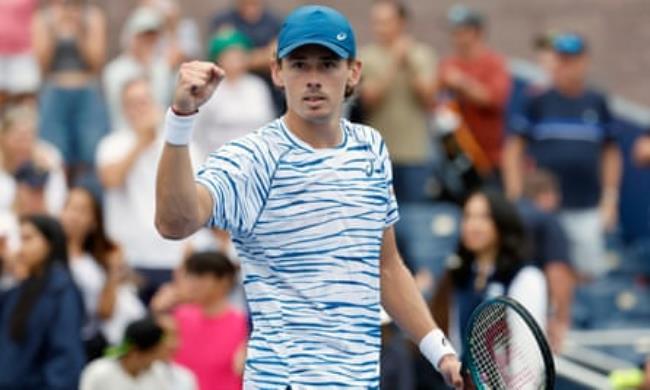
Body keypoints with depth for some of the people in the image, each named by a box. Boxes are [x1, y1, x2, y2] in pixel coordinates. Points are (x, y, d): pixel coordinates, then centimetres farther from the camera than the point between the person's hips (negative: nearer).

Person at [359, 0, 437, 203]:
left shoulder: (422, 55, 4)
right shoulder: (366, 56, 1)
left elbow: (428, 98, -3)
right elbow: (368, 99, -7)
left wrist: (409, 64, -10)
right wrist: (393, 64, -13)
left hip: (414, 153, 1)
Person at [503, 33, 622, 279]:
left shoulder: (597, 103, 9)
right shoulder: (538, 102, 3)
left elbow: (611, 154, 13)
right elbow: (514, 148, 4)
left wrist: (610, 200, 8)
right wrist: (516, 196, -3)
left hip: (587, 210, 2)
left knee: (589, 270, 0)